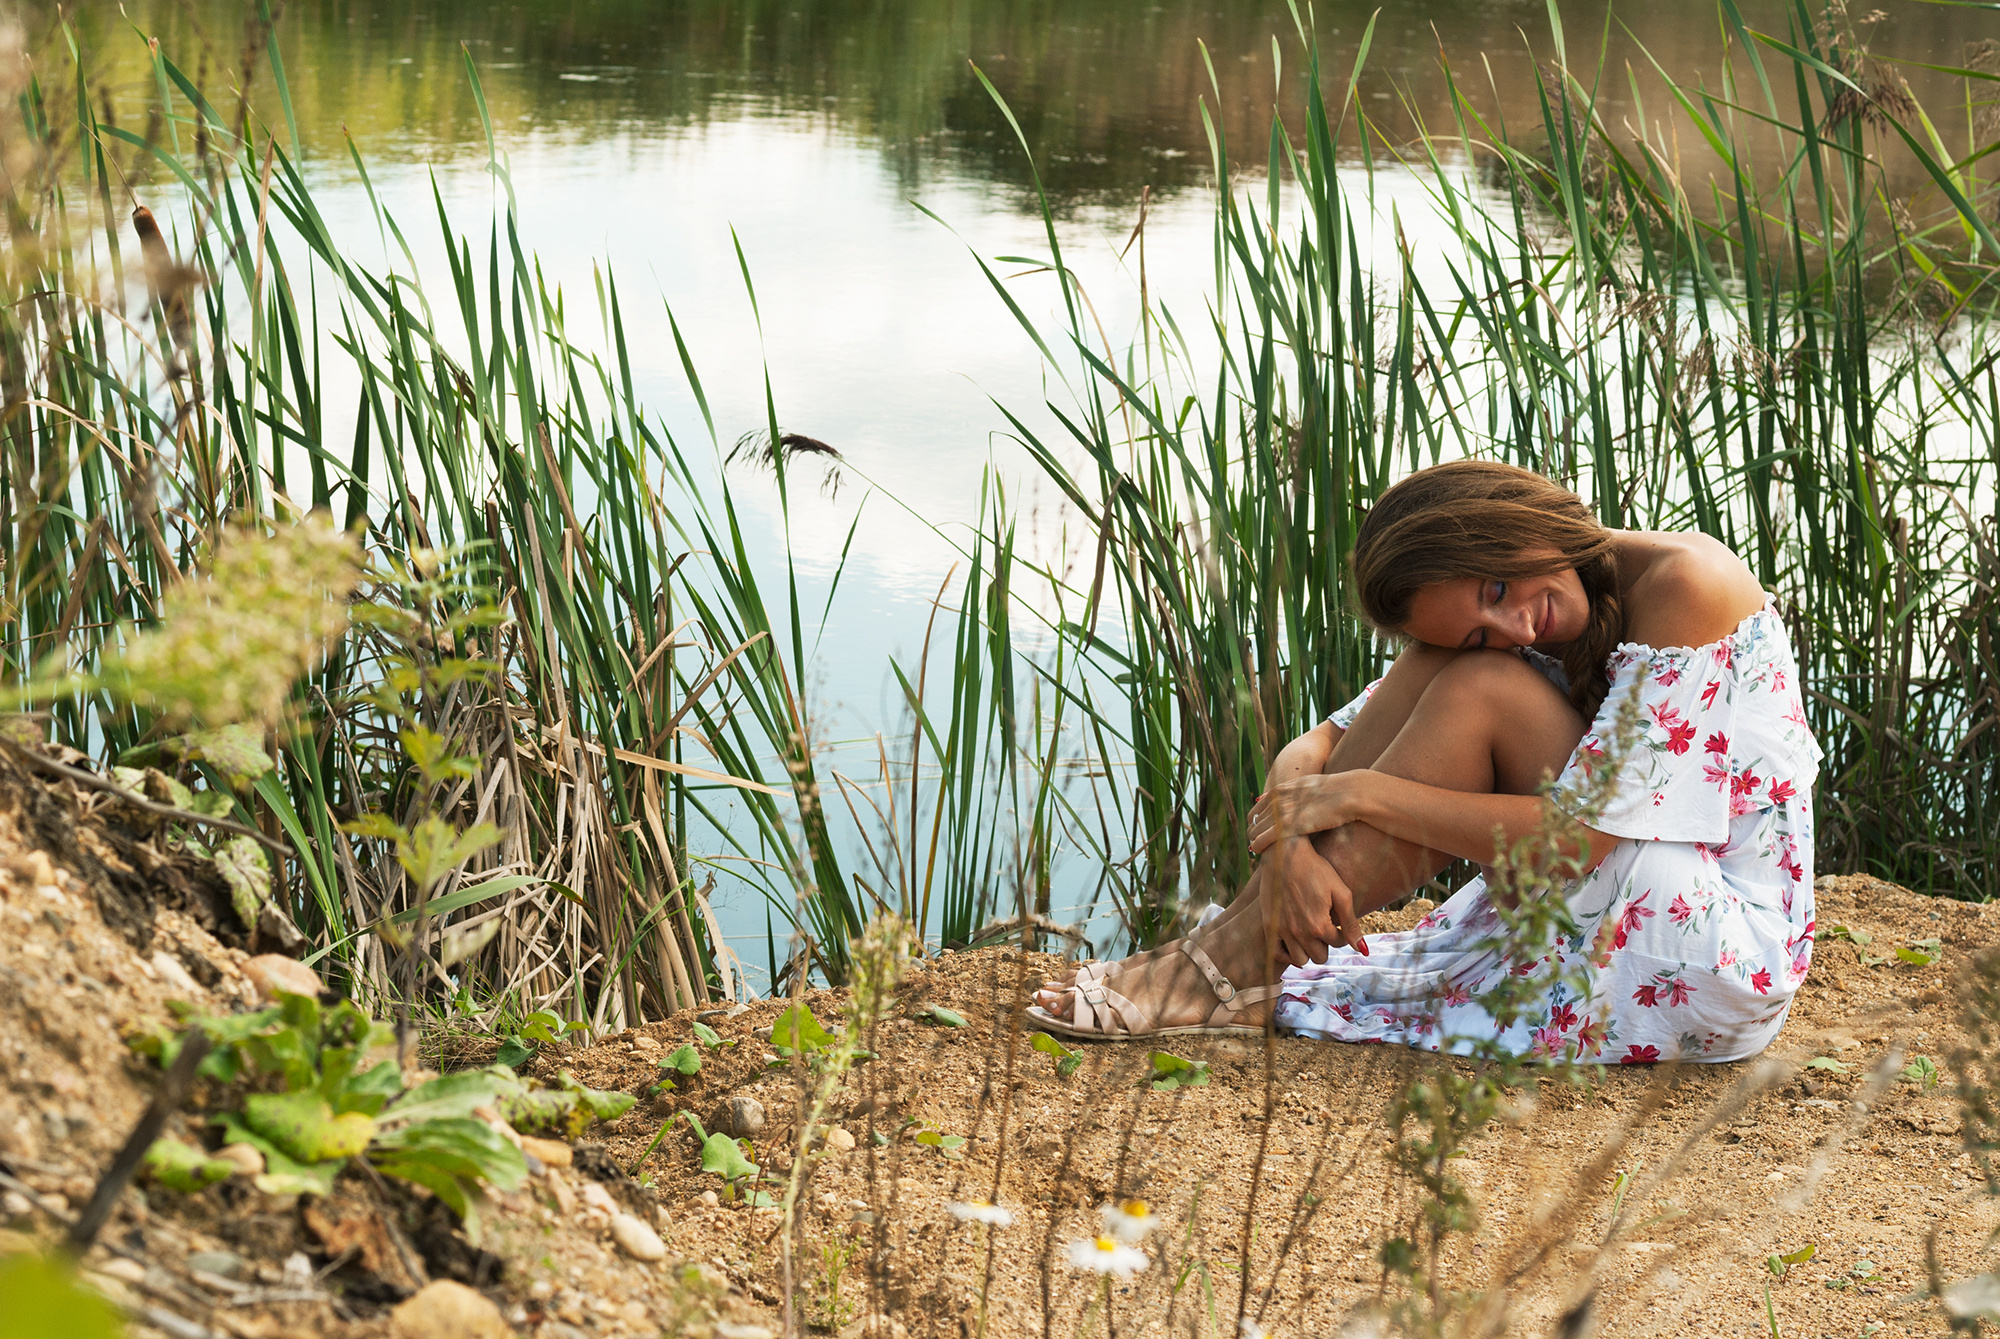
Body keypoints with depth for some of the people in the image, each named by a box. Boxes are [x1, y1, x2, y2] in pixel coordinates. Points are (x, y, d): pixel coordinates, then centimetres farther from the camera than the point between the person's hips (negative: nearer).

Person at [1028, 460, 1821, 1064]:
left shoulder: (1684, 585, -19)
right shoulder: (1499, 640, 2)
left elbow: (1580, 837, -24)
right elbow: (1316, 748, -1)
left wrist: (1361, 794, -21)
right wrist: (1294, 842, -24)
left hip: (1731, 949, -7)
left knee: (1478, 696, -21)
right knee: (1443, 673, -12)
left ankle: (1227, 972, -17)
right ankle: (1247, 960, -13)